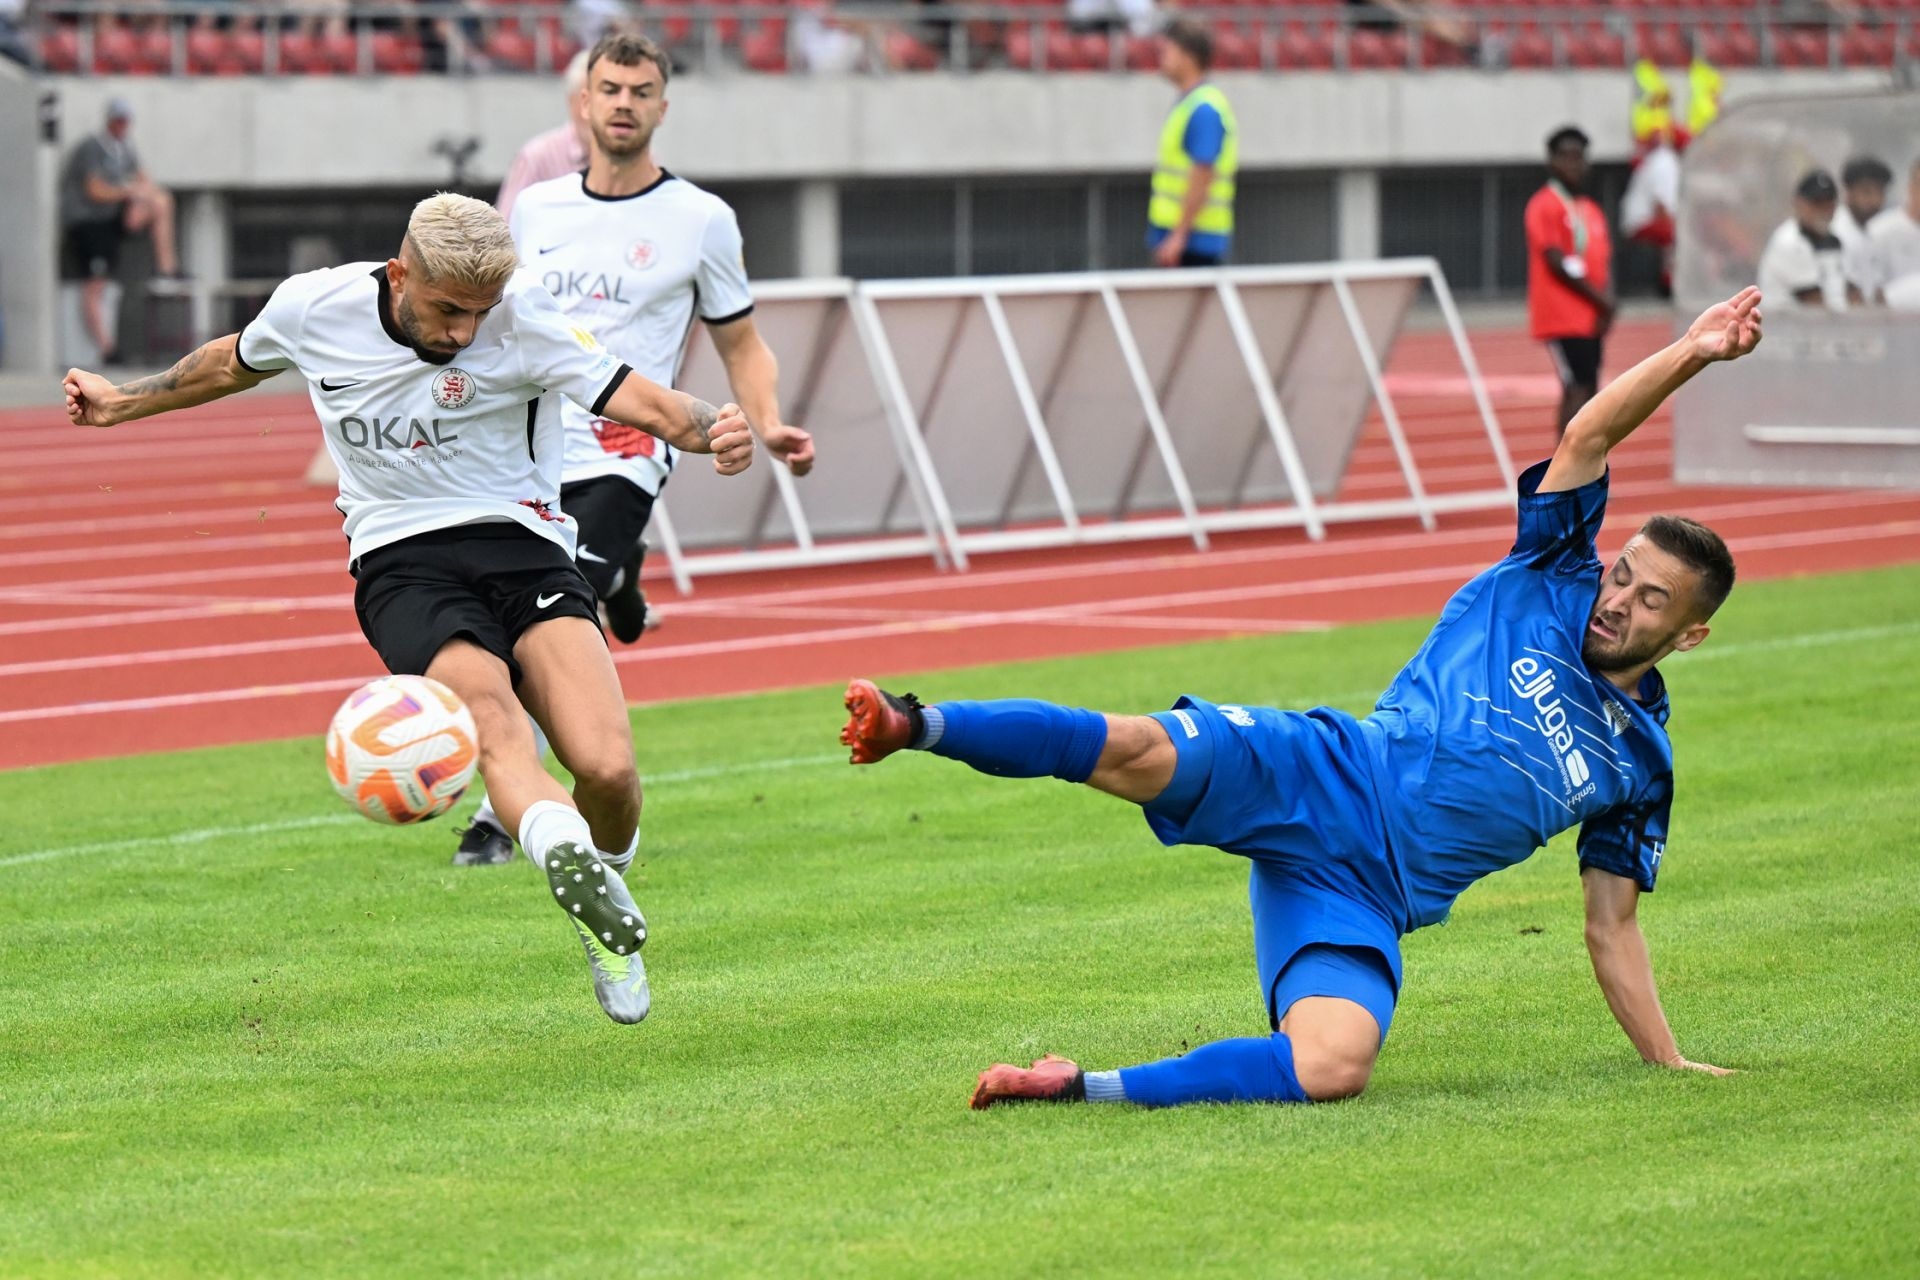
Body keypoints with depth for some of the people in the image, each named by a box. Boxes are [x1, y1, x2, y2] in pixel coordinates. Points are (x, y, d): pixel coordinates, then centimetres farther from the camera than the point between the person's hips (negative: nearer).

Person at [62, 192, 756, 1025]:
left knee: (607, 769, -21)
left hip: (522, 548, 0)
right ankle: (563, 855, -62)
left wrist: (708, 430, -37)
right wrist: (125, 403, 35)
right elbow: (236, 363, 23)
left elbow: (634, 397, -15)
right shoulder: (311, 308, 0)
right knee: (489, 711, -34)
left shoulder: (522, 317, -8)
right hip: (400, 565, 0)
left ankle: (602, 910, 11)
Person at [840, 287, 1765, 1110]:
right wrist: (1688, 355, -6)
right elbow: (1586, 441, 4)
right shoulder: (1550, 584, 14)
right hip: (1323, 781, -1)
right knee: (1140, 751, -34)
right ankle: (916, 725, -27)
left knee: (1332, 1069, -30)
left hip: (1367, 895, 1)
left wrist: (1668, 1061, 17)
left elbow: (1612, 927, 23)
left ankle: (1086, 1087, -25)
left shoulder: (1640, 764, 19)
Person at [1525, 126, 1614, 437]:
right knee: (1578, 390, -14)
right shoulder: (1545, 206, -7)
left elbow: (1604, 260, 14)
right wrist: (1599, 298, -13)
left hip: (1592, 319, 8)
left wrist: (1606, 303, -5)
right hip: (1563, 316, -8)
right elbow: (1557, 262, -14)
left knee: (1587, 391, 8)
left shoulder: (1591, 210, 18)